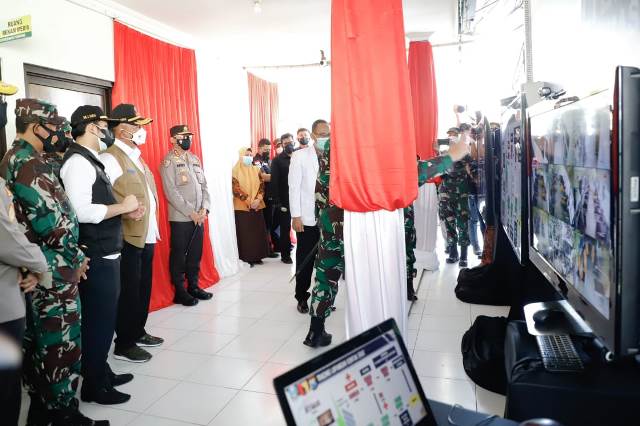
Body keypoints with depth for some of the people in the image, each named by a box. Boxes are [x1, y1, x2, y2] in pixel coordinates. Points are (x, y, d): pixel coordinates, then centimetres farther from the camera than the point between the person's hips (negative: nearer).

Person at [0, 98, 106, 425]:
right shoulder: (29, 163, -16)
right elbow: (48, 218, -22)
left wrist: (70, 255, 12)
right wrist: (76, 257, -7)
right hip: (53, 272, -10)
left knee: (39, 343, 17)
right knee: (61, 345, 1)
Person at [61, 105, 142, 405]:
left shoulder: (90, 161, 15)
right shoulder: (78, 162, -17)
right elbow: (82, 212, -27)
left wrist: (124, 210, 5)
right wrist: (123, 206, -17)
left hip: (105, 254, 10)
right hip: (95, 257, -10)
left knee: (102, 318, 19)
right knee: (99, 321, 2)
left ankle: (101, 373, 34)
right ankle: (93, 386, 17)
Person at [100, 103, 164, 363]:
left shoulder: (134, 155, 15)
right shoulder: (111, 157, -14)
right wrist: (127, 210, -23)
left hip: (147, 235, 9)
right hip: (128, 238, -9)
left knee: (143, 288, 18)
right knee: (129, 291, 2)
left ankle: (138, 333, 34)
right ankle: (123, 345, 17)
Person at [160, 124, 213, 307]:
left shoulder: (195, 159, 13)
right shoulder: (169, 161, -7)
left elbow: (204, 186, 11)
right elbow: (171, 192, -14)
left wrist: (204, 209, -3)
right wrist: (191, 213, -15)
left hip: (199, 218, 6)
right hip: (180, 218, -6)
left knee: (195, 254, 12)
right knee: (179, 256, 4)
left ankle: (193, 286, 25)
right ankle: (180, 292, 14)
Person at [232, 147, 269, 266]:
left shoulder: (256, 170, 11)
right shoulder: (235, 171, -3)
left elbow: (261, 186, 5)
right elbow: (236, 189, -11)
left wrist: (258, 199, -12)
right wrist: (248, 201, -16)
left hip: (257, 206, 4)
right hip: (242, 207, -4)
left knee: (258, 231, 5)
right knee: (245, 233, -2)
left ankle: (257, 256, 15)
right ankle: (247, 258, 5)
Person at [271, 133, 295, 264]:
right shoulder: (277, 160, 1)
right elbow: (274, 182, -5)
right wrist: (278, 202, -12)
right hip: (284, 201, -2)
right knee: (285, 229, 6)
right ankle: (285, 255, 17)